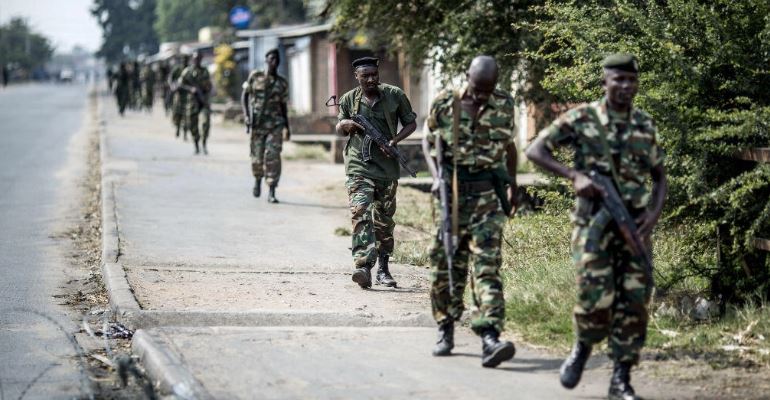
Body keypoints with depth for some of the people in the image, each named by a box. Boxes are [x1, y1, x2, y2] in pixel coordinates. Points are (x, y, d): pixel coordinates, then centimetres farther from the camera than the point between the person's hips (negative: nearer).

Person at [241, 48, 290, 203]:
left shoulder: (282, 83, 6)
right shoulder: (254, 77, 2)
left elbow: (283, 106, 13)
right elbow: (244, 95, 6)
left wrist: (287, 127, 13)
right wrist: (246, 115, -8)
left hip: (275, 125, 0)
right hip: (257, 125, 0)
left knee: (273, 157, -12)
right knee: (257, 158, 6)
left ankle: (271, 193, -10)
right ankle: (257, 181, 37)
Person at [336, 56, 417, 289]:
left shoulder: (395, 96, 2)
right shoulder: (349, 100, 5)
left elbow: (411, 123, 10)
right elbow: (339, 130, 18)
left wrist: (395, 140, -8)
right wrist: (344, 125, -7)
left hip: (387, 167, 1)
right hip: (359, 167, -1)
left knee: (384, 220, 10)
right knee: (360, 214, -18)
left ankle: (383, 268, 22)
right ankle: (363, 267, -28)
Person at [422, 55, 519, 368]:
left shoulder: (504, 105, 2)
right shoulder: (444, 104, -2)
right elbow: (428, 142, 10)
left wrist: (512, 184, 14)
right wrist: (436, 177, -5)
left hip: (488, 193, -1)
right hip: (452, 193, 1)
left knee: (487, 264, -11)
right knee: (446, 265, 7)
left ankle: (490, 337, -21)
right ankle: (446, 330, 24)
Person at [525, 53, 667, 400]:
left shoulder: (645, 125, 10)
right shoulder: (581, 119, -2)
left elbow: (659, 177, 17)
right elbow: (535, 150, -3)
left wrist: (654, 214, -2)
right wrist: (575, 176, -16)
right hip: (594, 223, -3)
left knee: (634, 302, -1)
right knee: (596, 300, -13)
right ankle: (582, 348, 19)